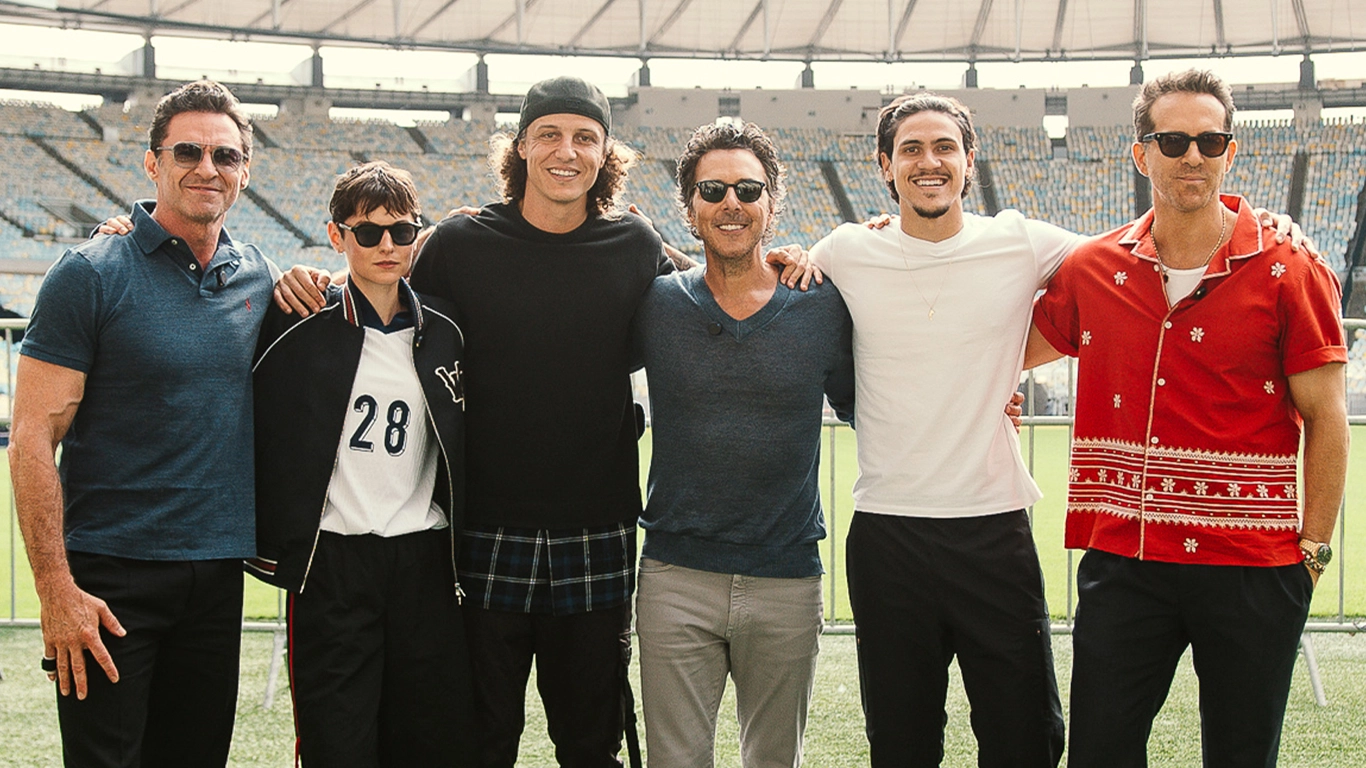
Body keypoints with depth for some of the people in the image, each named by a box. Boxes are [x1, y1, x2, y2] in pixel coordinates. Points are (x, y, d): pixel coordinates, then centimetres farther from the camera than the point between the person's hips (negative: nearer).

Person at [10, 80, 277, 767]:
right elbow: (33, 437, -10)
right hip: (109, 576, -5)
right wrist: (55, 588, -17)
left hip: (218, 574, 5)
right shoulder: (91, 274, -7)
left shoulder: (261, 280, 7)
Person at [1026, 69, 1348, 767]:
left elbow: (1325, 418, 0)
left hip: (1250, 565, -2)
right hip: (1120, 559, 2)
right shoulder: (1093, 268, 5)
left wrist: (1313, 549, -4)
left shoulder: (1288, 270, -3)